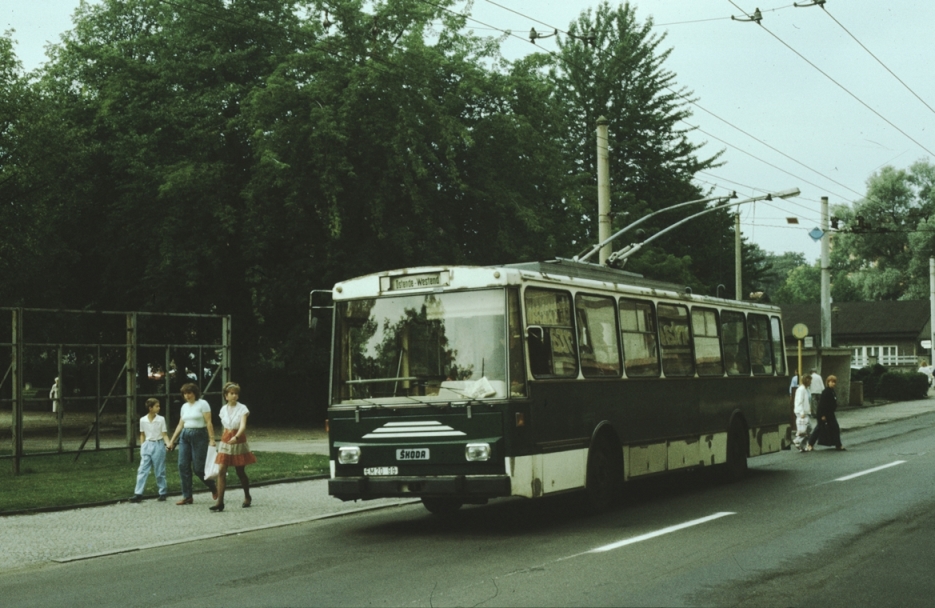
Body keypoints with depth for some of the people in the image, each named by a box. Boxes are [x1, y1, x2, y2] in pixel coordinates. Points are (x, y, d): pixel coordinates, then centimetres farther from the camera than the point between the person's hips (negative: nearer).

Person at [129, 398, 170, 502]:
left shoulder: (161, 419, -4)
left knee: (159, 471, 4)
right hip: (147, 445, 2)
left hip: (158, 445, -2)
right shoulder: (143, 420, 2)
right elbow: (142, 435, 12)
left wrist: (168, 443, -20)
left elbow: (164, 434, -3)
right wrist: (142, 448, 9)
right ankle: (138, 494, -2)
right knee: (142, 470, -3)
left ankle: (163, 492, 15)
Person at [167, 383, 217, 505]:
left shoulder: (202, 404, -4)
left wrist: (211, 439, -16)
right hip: (185, 436, 6)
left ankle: (213, 487, 19)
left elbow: (208, 423, -9)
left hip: (199, 435, -6)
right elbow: (180, 425, 19)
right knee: (183, 466, -3)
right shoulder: (184, 406, 14)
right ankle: (187, 497, 1)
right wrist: (172, 440, 15)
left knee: (198, 467, -7)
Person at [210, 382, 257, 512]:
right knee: (221, 471, -10)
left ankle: (247, 497, 30)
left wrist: (236, 437, -40)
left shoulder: (242, 409, -9)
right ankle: (220, 502, -13)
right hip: (225, 441, 3)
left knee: (240, 472, 7)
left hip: (239, 442, -3)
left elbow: (243, 426, -23)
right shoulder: (223, 409, 4)